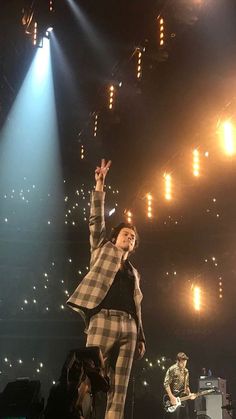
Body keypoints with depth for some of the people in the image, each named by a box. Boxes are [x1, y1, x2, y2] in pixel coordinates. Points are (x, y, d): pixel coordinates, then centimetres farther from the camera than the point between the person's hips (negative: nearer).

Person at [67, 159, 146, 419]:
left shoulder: (134, 272, 27)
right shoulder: (102, 250, 18)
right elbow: (96, 220, 7)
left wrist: (140, 337, 15)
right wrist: (100, 185, -1)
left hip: (128, 326, 5)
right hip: (103, 319, -4)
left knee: (119, 388, -2)